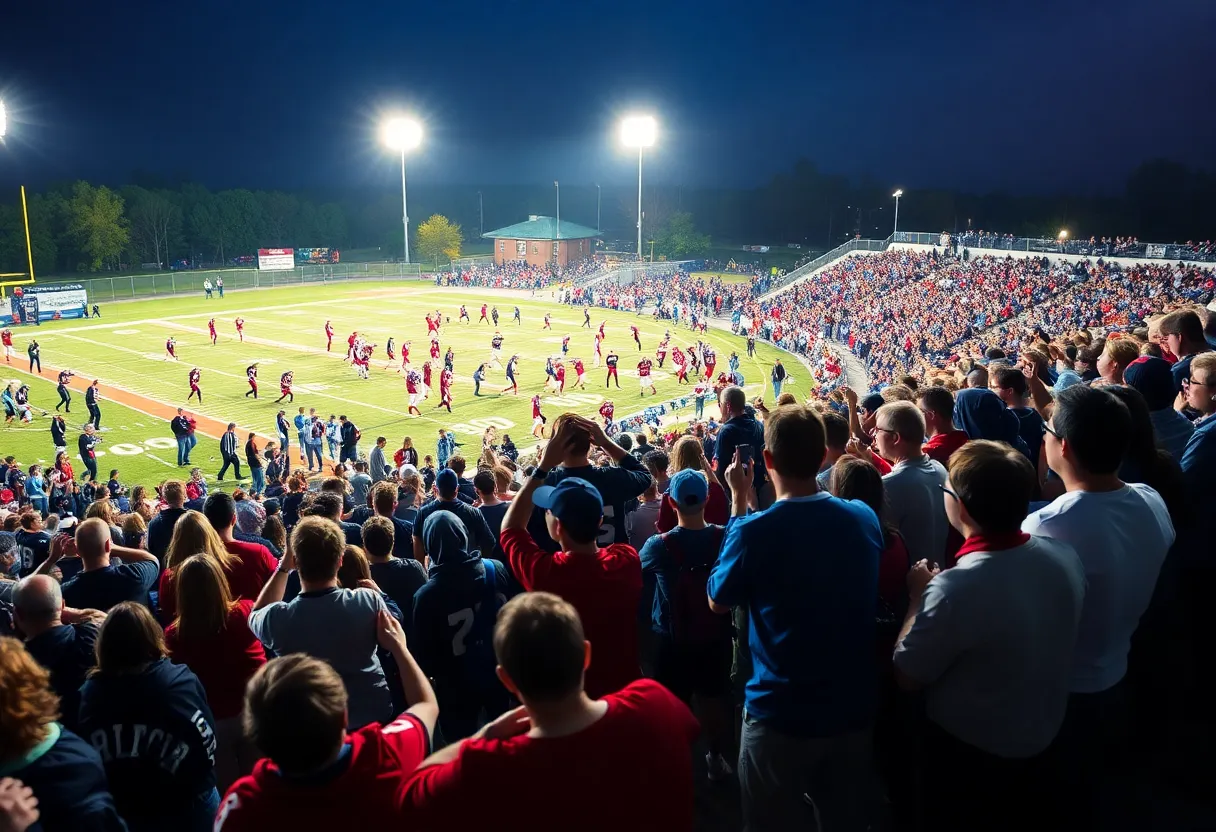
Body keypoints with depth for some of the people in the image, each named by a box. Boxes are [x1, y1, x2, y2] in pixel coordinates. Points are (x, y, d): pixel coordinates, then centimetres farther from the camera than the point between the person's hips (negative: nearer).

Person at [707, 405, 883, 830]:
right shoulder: (865, 518, -8)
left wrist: (738, 502, -5)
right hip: (852, 711, 4)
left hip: (780, 717, -4)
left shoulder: (754, 532, -22)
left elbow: (718, 600, -4)